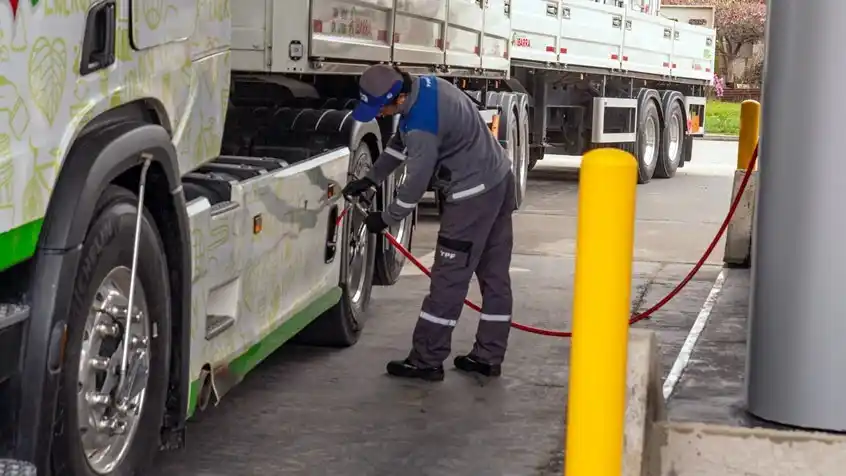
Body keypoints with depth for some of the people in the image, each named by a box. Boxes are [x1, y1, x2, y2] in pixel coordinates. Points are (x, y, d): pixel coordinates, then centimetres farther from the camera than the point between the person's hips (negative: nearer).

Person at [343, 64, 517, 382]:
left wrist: (386, 219, -2)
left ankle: (426, 360, 4)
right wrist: (370, 179, 18)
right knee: (495, 274, 12)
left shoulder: (422, 124, -27)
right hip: (499, 180, 10)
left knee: (449, 278, -3)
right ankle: (488, 356, 20)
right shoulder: (425, 86, 3)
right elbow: (401, 143, 16)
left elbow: (416, 183, -17)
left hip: (474, 195, -10)